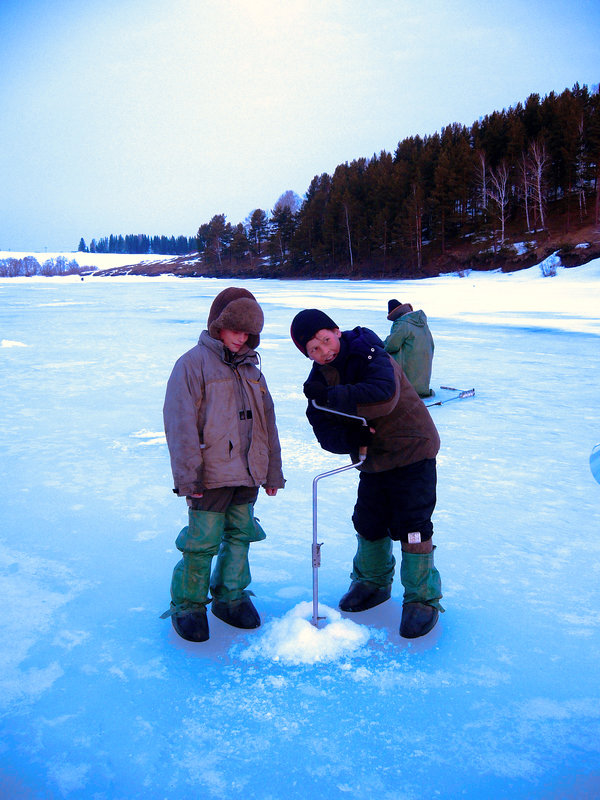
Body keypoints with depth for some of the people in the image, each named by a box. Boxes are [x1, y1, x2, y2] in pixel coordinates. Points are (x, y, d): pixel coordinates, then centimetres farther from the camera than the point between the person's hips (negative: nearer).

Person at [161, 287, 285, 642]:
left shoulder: (250, 368, 14)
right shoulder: (194, 363, -7)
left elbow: (267, 422, 18)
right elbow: (181, 424, -11)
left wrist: (272, 472, 17)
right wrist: (188, 475, -15)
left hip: (248, 474, 6)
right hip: (211, 476, -6)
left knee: (240, 536, 14)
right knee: (202, 542, 0)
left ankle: (230, 596, 31)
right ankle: (187, 604, 19)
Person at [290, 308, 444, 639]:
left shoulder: (368, 354, -18)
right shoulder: (319, 380, 1)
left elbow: (383, 395, -37)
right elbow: (326, 435, -4)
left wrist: (330, 397, -30)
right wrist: (351, 436, -26)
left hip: (412, 451, -6)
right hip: (373, 460, 6)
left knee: (411, 525, -6)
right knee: (368, 522, 12)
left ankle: (423, 599, 11)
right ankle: (373, 582, 36)